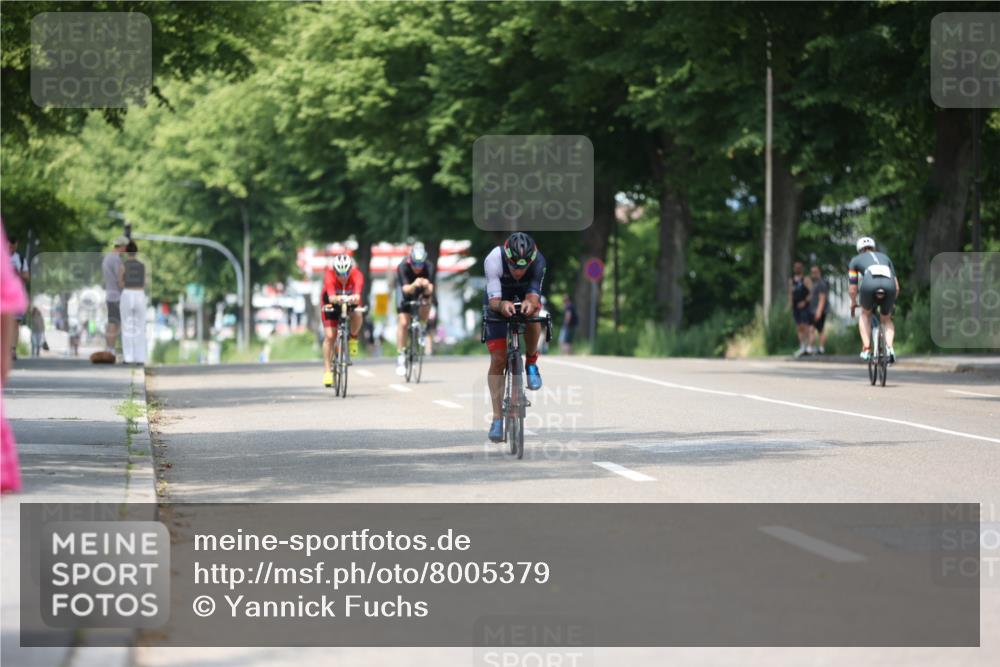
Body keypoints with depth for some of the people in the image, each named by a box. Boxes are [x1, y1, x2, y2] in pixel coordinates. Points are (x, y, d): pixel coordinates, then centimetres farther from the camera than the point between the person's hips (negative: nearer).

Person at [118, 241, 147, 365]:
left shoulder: (122, 265, -3)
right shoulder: (142, 266, 5)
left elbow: (120, 285, -3)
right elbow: (144, 285, 8)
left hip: (127, 297, -2)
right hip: (140, 297, 2)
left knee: (127, 328, 5)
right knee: (140, 329, 7)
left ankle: (128, 358, 2)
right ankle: (140, 358, 3)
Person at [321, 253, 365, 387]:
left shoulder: (357, 274, -32)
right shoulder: (330, 276, -34)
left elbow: (357, 295, -49)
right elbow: (331, 297, -48)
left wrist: (353, 298, -73)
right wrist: (338, 299, -72)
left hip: (351, 303, 1)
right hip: (332, 303, -1)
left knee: (357, 315, -32)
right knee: (329, 336, -12)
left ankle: (353, 339, -2)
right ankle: (327, 371, -4)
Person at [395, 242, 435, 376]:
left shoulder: (428, 268, -30)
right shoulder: (403, 267, -34)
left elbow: (430, 290, -39)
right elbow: (405, 289, -44)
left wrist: (427, 286, -62)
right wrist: (414, 285, -65)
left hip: (421, 291, 2)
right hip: (406, 291, -2)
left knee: (426, 304, -28)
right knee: (403, 322, -14)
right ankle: (401, 356, -7)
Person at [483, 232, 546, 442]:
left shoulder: (538, 262, -32)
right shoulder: (494, 260, -36)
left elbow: (534, 296, -37)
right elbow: (493, 300, -38)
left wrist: (530, 304, -60)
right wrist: (502, 305, -61)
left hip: (526, 297, 1)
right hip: (500, 302, -1)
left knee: (532, 315, -36)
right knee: (498, 359, -11)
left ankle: (531, 362, -9)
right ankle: (497, 418, -3)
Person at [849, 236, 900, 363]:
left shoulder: (856, 260, 31)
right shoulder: (884, 257, 38)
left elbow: (852, 289, 27)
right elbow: (897, 287, 35)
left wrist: (853, 304, 45)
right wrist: (892, 303, 51)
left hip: (869, 285, -2)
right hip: (889, 285, 2)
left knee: (865, 314, 28)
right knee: (886, 319, 24)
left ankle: (866, 349, 14)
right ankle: (889, 347, 0)